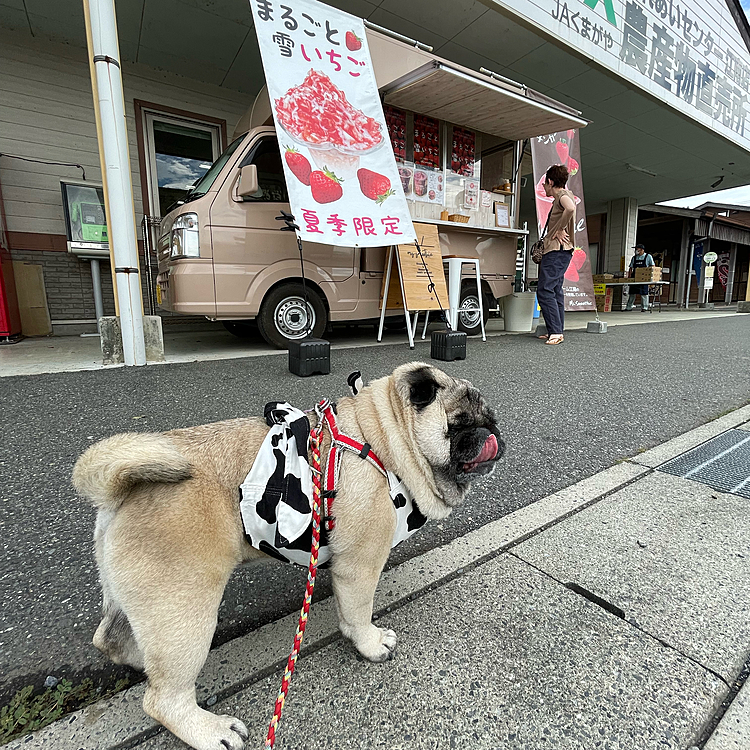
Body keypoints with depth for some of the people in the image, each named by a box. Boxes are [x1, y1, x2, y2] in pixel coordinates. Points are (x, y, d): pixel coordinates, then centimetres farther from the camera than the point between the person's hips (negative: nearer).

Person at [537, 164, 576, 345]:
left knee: (545, 291, -17)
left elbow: (570, 208, -30)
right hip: (556, 251, 11)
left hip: (557, 250, -11)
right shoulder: (561, 197, 25)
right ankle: (557, 331, 11)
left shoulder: (563, 194, -7)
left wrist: (559, 230, -21)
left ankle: (556, 332, -19)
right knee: (555, 291, 9)